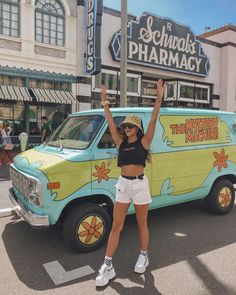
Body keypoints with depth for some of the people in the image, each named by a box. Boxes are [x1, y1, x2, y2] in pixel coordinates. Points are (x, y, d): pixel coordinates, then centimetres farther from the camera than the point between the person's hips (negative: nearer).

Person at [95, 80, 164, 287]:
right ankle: (107, 267, 11)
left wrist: (159, 99, -23)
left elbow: (153, 121, -14)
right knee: (116, 226, 4)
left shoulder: (144, 142, -3)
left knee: (142, 224, 12)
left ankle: (143, 257, 35)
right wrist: (105, 105, -4)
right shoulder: (121, 142, 7)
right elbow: (111, 124, 2)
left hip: (140, 184, -3)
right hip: (123, 184, 4)